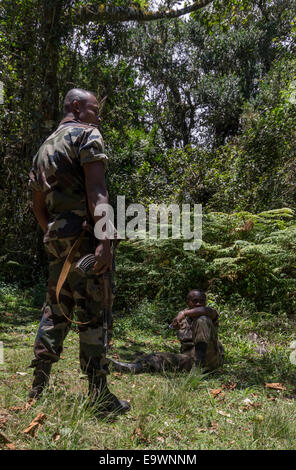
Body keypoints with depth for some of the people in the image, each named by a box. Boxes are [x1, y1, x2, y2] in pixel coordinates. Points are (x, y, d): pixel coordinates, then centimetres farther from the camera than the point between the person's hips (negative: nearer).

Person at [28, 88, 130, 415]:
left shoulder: (44, 147, 24)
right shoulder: (87, 134, 0)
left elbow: (38, 205, 22)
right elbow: (96, 191, -15)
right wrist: (104, 240, -21)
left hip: (55, 237, 8)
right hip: (82, 232, -8)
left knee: (55, 311, 12)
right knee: (92, 314, -5)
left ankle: (39, 388, 18)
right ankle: (99, 394, 2)